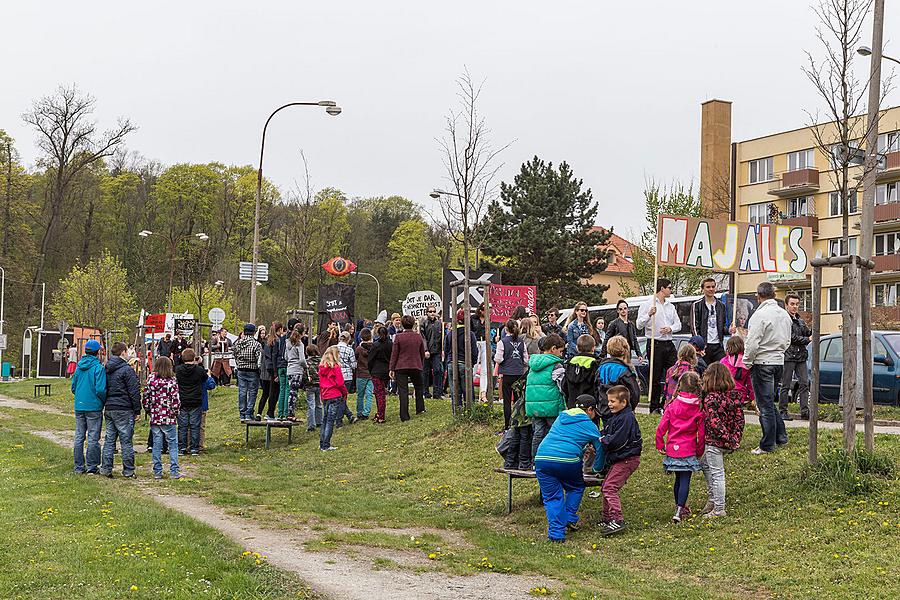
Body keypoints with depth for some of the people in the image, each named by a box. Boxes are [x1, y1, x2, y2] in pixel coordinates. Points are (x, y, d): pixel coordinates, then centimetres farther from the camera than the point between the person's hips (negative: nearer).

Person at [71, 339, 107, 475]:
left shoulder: (79, 366, 8)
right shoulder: (98, 367, -12)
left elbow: (73, 387, 14)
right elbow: (100, 389, -17)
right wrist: (105, 401, 0)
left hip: (79, 406, 6)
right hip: (94, 407, -6)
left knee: (79, 437, 10)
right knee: (93, 438, 0)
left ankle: (79, 467, 14)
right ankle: (92, 467, 2)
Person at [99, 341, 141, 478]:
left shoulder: (106, 369, 11)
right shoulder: (127, 370, -11)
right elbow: (134, 392, -12)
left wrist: (105, 404, 18)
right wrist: (137, 411, -7)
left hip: (108, 409, 7)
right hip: (123, 410, -7)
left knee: (109, 439, 11)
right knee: (126, 440, -1)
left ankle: (105, 468, 10)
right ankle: (128, 470, 2)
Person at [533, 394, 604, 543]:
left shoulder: (561, 417, 26)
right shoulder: (590, 426, 13)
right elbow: (600, 448, 21)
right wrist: (597, 468, 40)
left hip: (542, 458, 3)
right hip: (568, 460, -3)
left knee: (552, 497, 10)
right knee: (576, 488, 25)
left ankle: (556, 534, 4)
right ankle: (570, 518, 16)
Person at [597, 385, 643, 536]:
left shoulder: (626, 418, -18)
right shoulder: (614, 416, 13)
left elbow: (617, 441, -24)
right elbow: (604, 433, 18)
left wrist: (602, 440, -11)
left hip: (627, 459, -11)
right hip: (617, 459, 11)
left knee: (609, 487, -18)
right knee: (605, 488, 17)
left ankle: (617, 521, -20)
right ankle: (607, 520, 27)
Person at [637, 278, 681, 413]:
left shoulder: (670, 306, 17)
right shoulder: (647, 305, -2)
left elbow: (678, 324, 16)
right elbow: (639, 325, -9)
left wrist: (670, 328, -5)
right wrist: (649, 315, -26)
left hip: (669, 344, 6)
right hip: (655, 344, -6)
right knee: (655, 377, -1)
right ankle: (654, 407, 5)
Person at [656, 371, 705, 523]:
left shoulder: (673, 405, -3)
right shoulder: (699, 408, -6)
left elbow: (661, 428, -4)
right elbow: (701, 433, -3)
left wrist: (660, 445, 9)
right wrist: (699, 451, 8)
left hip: (673, 448, 3)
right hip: (689, 450, -3)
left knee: (678, 479, 18)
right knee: (685, 480, -1)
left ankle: (680, 506, 32)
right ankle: (679, 511, -11)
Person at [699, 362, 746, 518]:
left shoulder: (711, 398, -18)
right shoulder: (735, 395, 3)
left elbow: (715, 422, -24)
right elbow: (740, 419, 2)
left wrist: (727, 438, -19)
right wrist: (736, 439, 3)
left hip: (715, 441, -8)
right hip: (730, 443, 8)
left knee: (717, 474, 1)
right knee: (704, 463, 25)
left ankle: (719, 509, 8)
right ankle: (713, 499, 29)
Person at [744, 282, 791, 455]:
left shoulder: (760, 314, -16)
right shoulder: (784, 314, 10)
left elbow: (752, 343, -18)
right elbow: (787, 341, 19)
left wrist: (746, 362, -7)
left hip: (762, 363, -8)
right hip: (779, 362, 8)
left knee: (765, 405, -2)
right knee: (769, 402, 20)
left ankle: (767, 445, 1)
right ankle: (781, 436, 22)